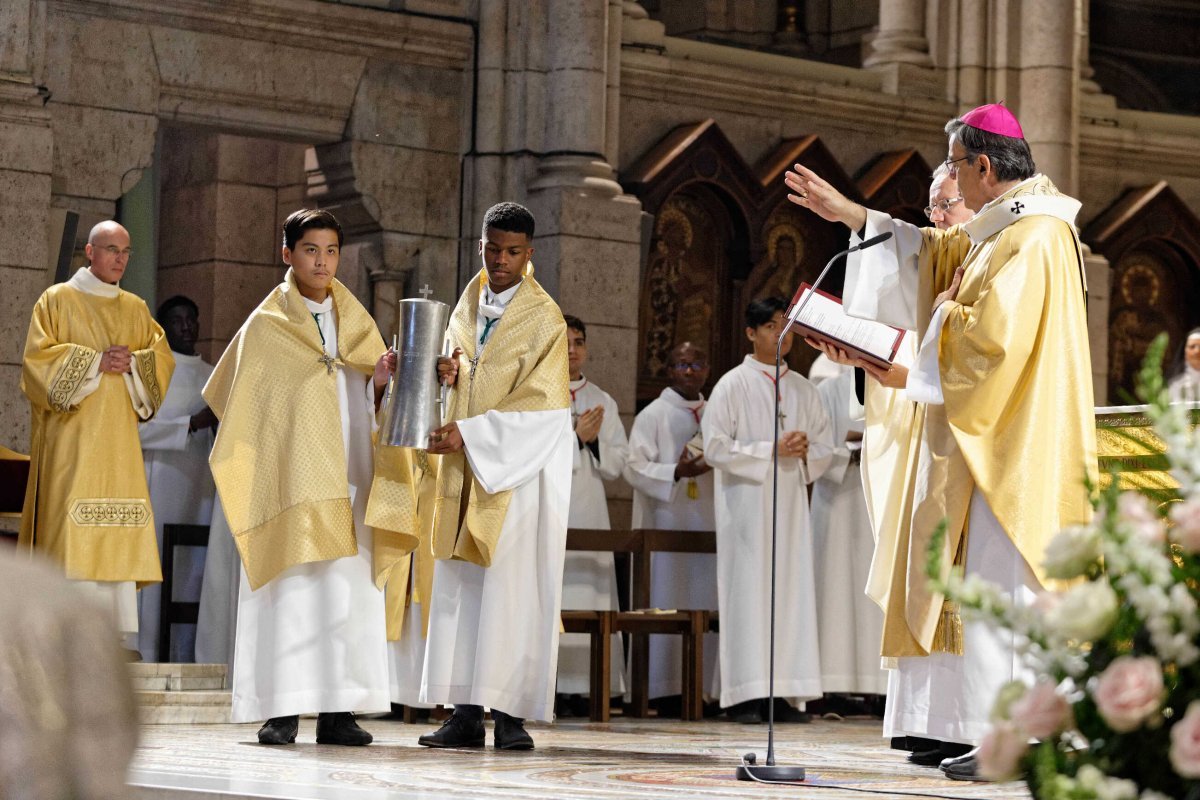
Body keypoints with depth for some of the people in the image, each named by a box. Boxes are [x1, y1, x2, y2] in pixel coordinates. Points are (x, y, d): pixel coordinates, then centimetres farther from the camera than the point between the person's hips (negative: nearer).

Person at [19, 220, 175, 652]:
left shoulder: (135, 309, 17)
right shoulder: (57, 300, 4)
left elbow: (162, 359, 11)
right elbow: (38, 357, -6)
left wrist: (131, 364, -9)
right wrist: (95, 362, -13)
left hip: (118, 435, 4)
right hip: (71, 434, -4)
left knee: (119, 527, -2)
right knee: (72, 521, -13)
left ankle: (119, 632, -3)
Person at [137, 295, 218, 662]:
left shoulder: (212, 376, 19)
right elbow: (136, 428, -10)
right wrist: (193, 423, -16)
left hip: (200, 491, 5)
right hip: (158, 490, -5)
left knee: (192, 574, 0)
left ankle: (184, 657, 1)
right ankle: (145, 659, -10)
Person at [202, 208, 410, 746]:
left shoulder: (358, 324, 13)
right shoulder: (265, 327, 3)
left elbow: (373, 408, 12)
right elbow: (240, 409, 6)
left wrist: (381, 383, -7)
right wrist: (249, 475, 2)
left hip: (347, 479, 4)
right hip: (289, 477, -3)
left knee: (350, 592, -2)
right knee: (289, 588, -7)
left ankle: (337, 711, 1)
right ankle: (282, 712, -5)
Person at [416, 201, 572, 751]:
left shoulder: (544, 318, -9)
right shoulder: (470, 302, 11)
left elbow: (539, 407, -15)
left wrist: (470, 434, -21)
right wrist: (450, 372, -3)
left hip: (520, 466, -6)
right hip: (466, 464, 6)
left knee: (512, 584, -8)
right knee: (460, 583, 2)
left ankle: (510, 713, -7)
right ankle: (466, 712, 4)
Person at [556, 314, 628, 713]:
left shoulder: (603, 402, 15)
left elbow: (617, 461, 11)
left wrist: (593, 442, -7)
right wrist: (576, 438, -11)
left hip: (587, 511, 4)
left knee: (587, 595, -3)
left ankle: (579, 687, -2)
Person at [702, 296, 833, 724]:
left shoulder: (803, 389, 13)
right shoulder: (733, 385, -1)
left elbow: (825, 444, 17)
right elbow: (715, 446, -8)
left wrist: (805, 452, -6)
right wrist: (772, 451, -13)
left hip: (791, 503, 5)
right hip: (746, 504, -5)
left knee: (791, 590, 0)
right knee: (748, 592, -7)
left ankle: (784, 696, 1)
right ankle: (745, 698, -7)